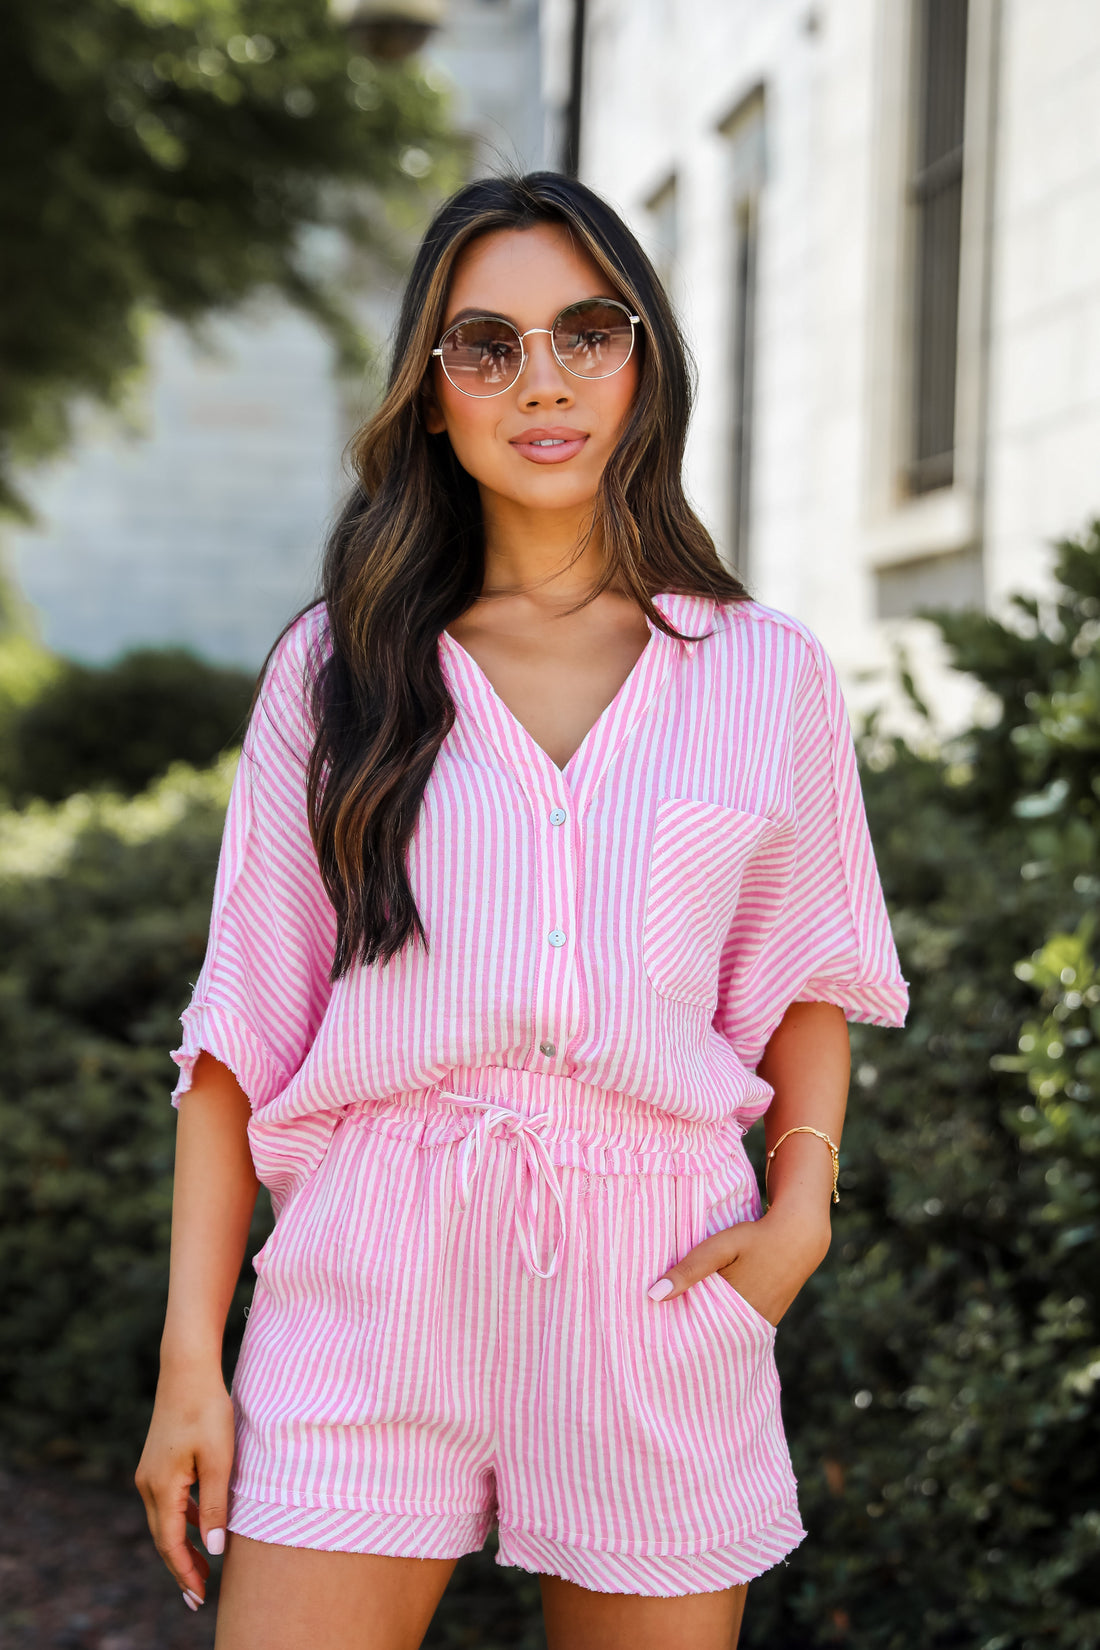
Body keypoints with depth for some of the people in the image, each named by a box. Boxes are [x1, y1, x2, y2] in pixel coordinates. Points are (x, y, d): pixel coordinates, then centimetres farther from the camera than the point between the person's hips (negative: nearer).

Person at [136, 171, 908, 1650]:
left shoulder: (765, 674, 6)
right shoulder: (337, 668, 4)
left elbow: (807, 974, 17)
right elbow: (244, 1024, 4)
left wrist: (801, 1206, 0)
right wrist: (190, 1356, -1)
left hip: (657, 1291, 1)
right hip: (371, 1295, -1)